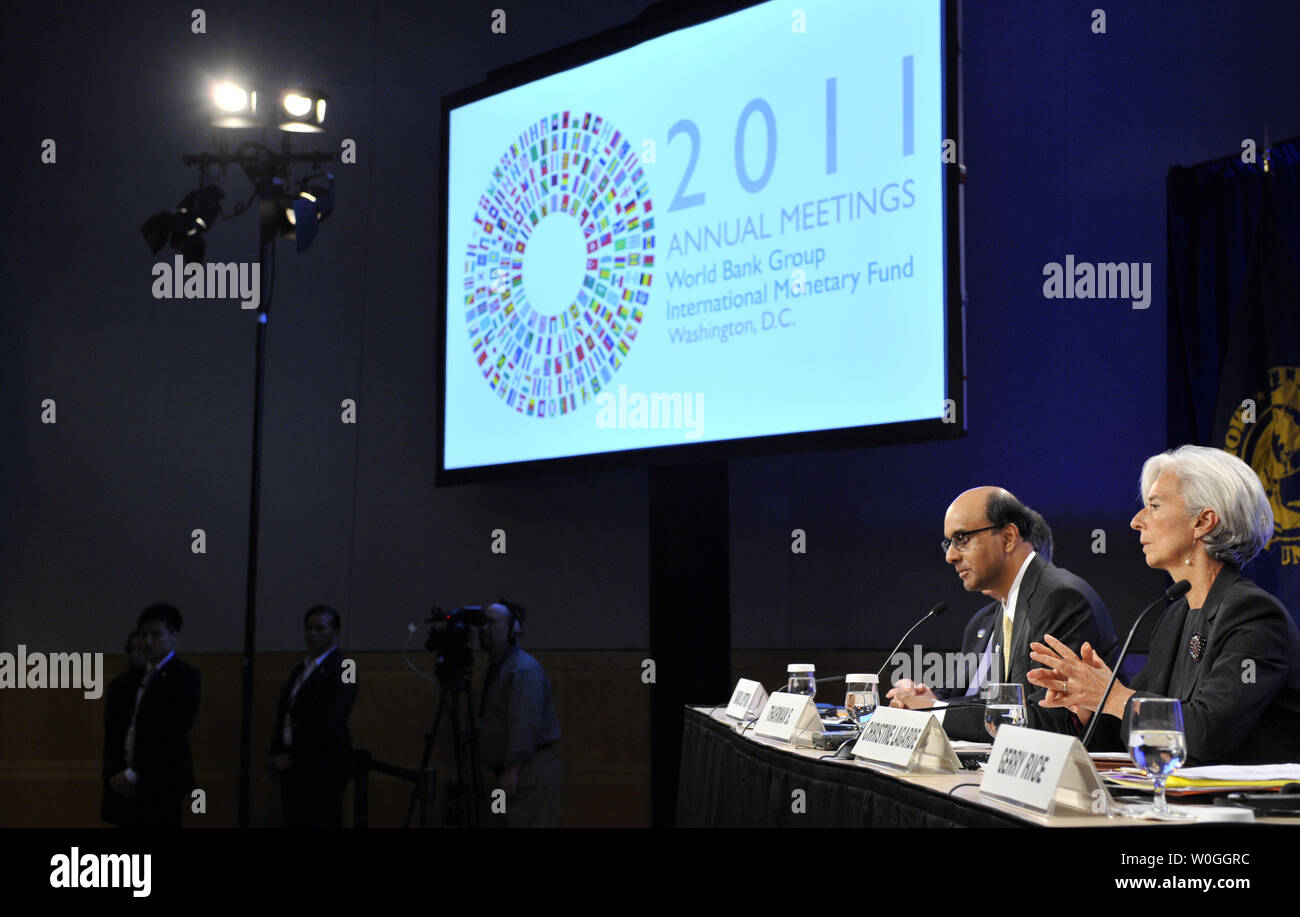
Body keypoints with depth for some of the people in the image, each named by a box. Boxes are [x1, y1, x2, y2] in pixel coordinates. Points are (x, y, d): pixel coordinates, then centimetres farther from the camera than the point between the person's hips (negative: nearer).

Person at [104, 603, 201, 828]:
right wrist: (116, 772, -1)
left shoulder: (184, 676, -6)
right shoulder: (134, 678, 16)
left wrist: (134, 774, -13)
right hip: (128, 785, 7)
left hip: (162, 784, -7)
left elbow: (173, 733, -14)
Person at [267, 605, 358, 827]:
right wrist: (276, 755, 4)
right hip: (293, 767, 8)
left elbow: (331, 723, -16)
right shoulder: (300, 669, 16)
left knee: (321, 823, -8)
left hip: (323, 768, -8)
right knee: (294, 823, 5)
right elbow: (284, 715, 18)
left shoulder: (341, 670, -9)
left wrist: (293, 757, -14)